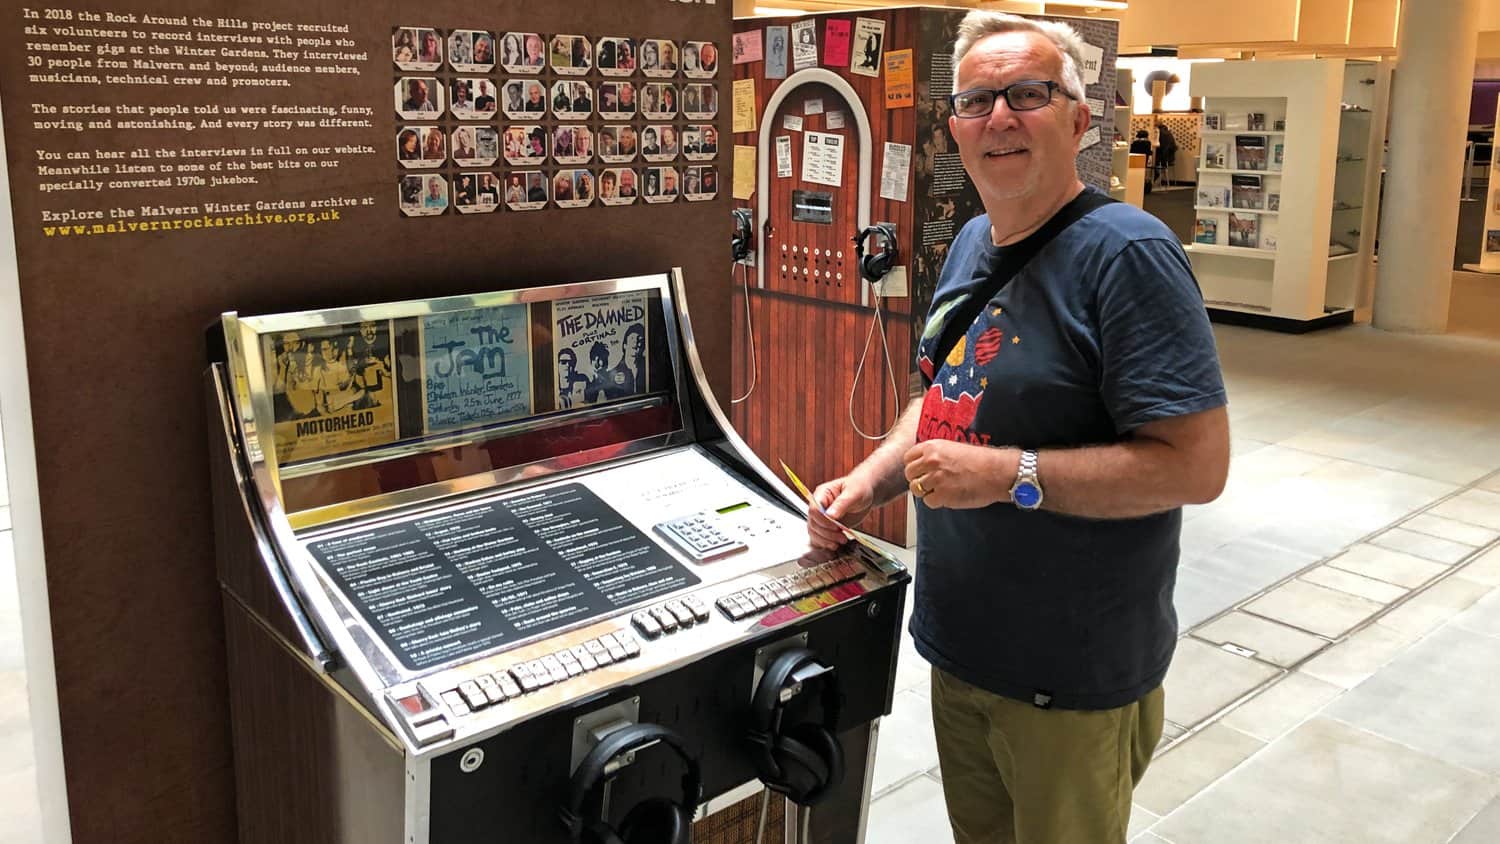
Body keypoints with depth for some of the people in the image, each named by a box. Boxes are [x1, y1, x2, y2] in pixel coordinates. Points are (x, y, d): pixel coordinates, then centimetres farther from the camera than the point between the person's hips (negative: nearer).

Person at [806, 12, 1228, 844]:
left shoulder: (1126, 254, -20)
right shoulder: (971, 243, 7)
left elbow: (1197, 465, -24)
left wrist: (1010, 476, -27)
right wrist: (869, 481, 1)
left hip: (1073, 674, -7)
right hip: (960, 647, 8)